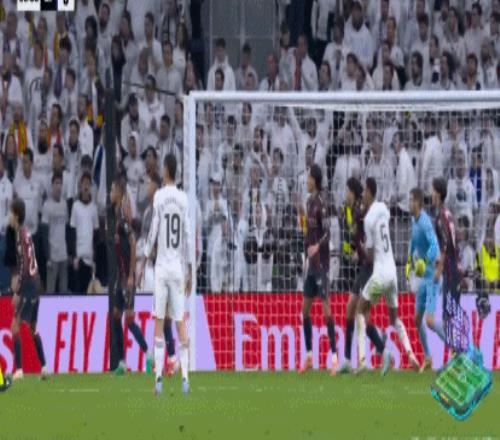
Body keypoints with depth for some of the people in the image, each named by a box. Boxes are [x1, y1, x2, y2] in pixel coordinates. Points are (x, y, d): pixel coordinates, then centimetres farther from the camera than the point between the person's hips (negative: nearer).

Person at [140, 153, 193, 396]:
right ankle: (185, 377, -3)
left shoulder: (159, 196, -5)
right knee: (180, 322, 4)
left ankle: (158, 377, -8)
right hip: (178, 266, 3)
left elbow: (153, 232, -7)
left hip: (162, 266, -3)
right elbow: (188, 237, 6)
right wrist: (189, 270, 13)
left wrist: (144, 261, 3)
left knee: (159, 322, -1)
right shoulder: (183, 199, 5)